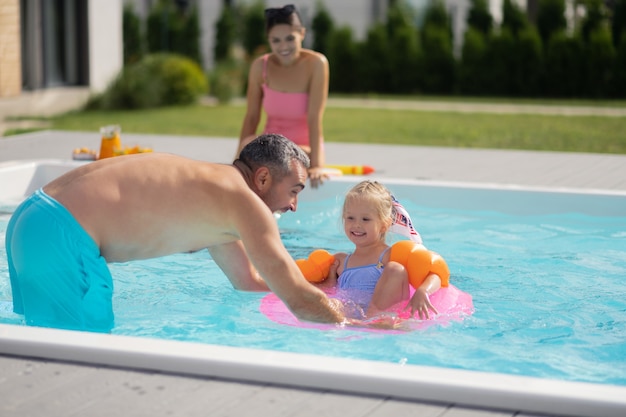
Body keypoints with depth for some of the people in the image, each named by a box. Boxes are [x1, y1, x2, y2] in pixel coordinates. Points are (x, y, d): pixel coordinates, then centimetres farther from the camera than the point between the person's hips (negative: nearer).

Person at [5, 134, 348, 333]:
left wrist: (322, 285, 36)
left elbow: (248, 281, 33)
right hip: (61, 239, -10)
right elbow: (299, 302, -9)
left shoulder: (214, 189, 21)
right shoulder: (245, 201, -8)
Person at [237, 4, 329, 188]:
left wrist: (316, 165, -28)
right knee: (248, 143, -31)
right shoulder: (260, 66, -5)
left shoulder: (315, 64, -14)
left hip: (304, 150, -2)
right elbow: (252, 116, -2)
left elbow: (315, 118, -19)